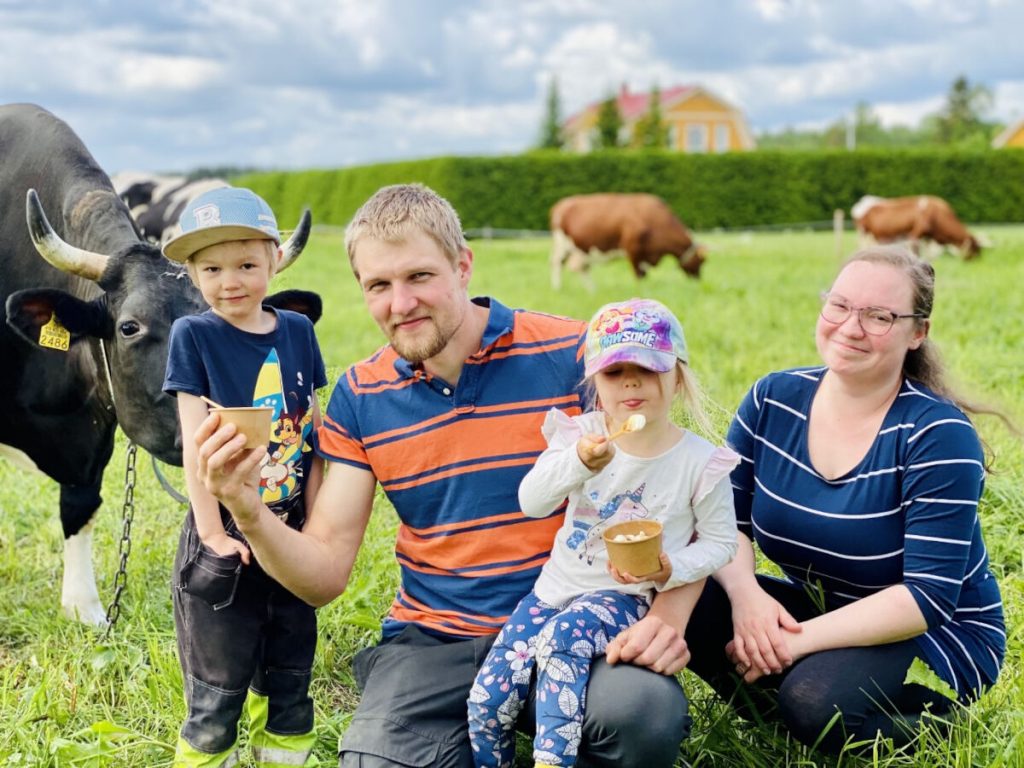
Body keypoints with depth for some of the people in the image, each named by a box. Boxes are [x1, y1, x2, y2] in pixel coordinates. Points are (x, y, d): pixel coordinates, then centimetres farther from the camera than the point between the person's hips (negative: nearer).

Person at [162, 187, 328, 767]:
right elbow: (195, 442, -11)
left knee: (289, 684, 14)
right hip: (225, 539, -3)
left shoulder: (297, 331, 3)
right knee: (216, 696, 5)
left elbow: (313, 432, 5)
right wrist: (212, 532, -14)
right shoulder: (193, 335, -7)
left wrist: (314, 521, 0)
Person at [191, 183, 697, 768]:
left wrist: (668, 615, -21)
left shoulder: (571, 353, -6)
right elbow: (325, 576, 4)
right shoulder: (360, 396, 4)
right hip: (433, 645, 2)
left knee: (646, 710, -33)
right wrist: (250, 512, -16)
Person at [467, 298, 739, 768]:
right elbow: (530, 503, -15)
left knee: (564, 636, -35)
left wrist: (672, 570, -19)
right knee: (487, 699, -6)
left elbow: (719, 541, 1)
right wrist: (577, 463, -34)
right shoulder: (582, 434, -4)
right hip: (556, 587, 4)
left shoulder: (700, 462, -8)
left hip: (626, 597, -3)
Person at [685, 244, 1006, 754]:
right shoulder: (773, 400, -4)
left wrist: (798, 641, -29)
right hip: (813, 607, 5)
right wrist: (745, 592, -24)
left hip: (934, 635, -5)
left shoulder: (938, 434, -19)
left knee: (818, 702, -35)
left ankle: (918, 723, -5)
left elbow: (929, 596, -23)